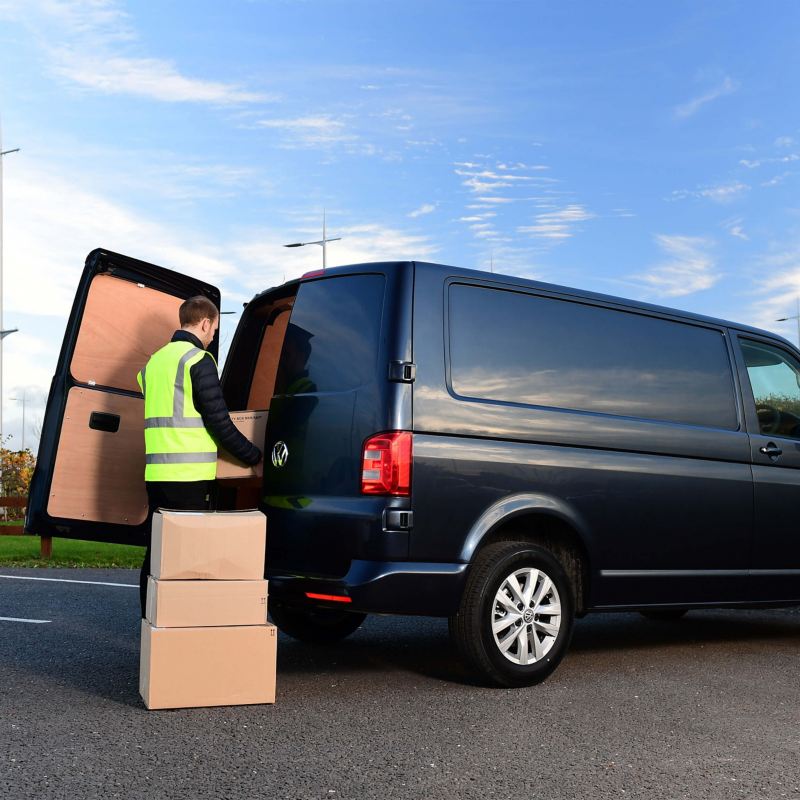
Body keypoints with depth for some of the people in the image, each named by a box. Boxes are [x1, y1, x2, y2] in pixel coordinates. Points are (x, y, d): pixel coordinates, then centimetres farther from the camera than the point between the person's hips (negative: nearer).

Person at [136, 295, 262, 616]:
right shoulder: (198, 360, -8)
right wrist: (255, 457, -1)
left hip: (156, 472, 8)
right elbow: (220, 423, -12)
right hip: (188, 475, -8)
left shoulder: (154, 361, 17)